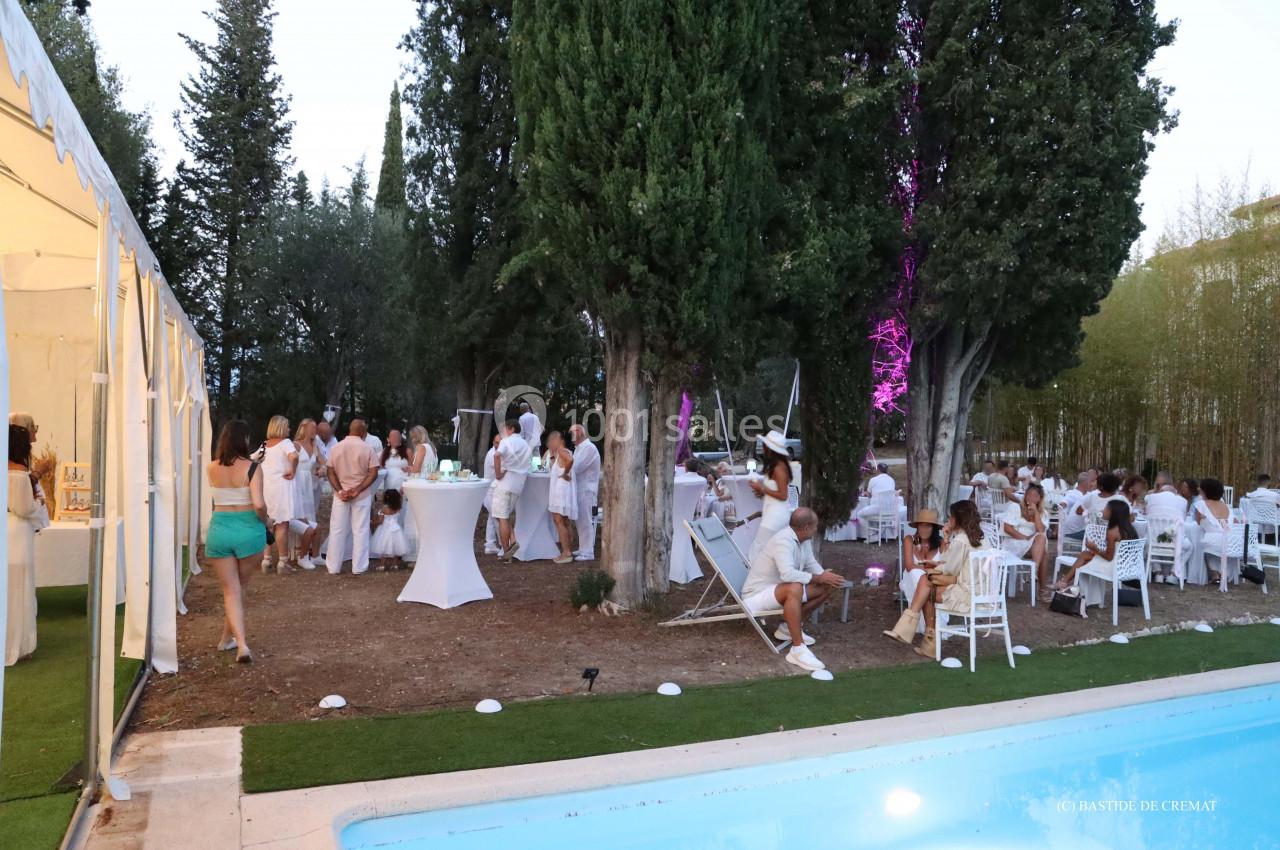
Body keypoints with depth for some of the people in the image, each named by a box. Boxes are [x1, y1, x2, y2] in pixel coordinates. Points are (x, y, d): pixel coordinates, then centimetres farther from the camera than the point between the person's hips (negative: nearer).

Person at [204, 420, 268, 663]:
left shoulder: (212, 469, 1)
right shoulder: (251, 468, -11)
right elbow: (259, 505, -20)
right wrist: (265, 522, 1)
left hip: (219, 528, 2)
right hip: (248, 529, -2)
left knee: (231, 591, 6)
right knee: (240, 587, 19)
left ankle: (241, 643, -7)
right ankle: (227, 638, 30)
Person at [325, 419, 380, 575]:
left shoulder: (336, 448, 0)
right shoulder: (367, 449, -8)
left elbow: (331, 472, -2)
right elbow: (373, 474, -12)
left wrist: (340, 491, -7)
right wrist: (358, 489, -13)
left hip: (340, 495, 2)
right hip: (362, 495, -2)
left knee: (337, 530, 9)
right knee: (360, 530, 5)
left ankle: (333, 566, 15)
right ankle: (359, 567, 7)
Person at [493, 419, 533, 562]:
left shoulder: (506, 441, -5)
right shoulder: (526, 445, 17)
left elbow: (497, 455, -23)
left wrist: (498, 474, -16)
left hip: (505, 483, -7)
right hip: (519, 485, 7)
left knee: (502, 518, -2)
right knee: (506, 515, 19)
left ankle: (506, 553, -2)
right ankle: (512, 541, 0)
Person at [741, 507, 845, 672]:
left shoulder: (804, 539, 0)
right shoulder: (783, 541, -28)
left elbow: (811, 564, 10)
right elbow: (788, 574, -41)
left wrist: (825, 577, -12)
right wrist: (819, 578, -31)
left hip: (779, 590, 10)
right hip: (757, 594, -10)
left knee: (826, 588, 5)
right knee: (794, 589, -38)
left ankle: (788, 627, 10)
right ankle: (798, 649, -33)